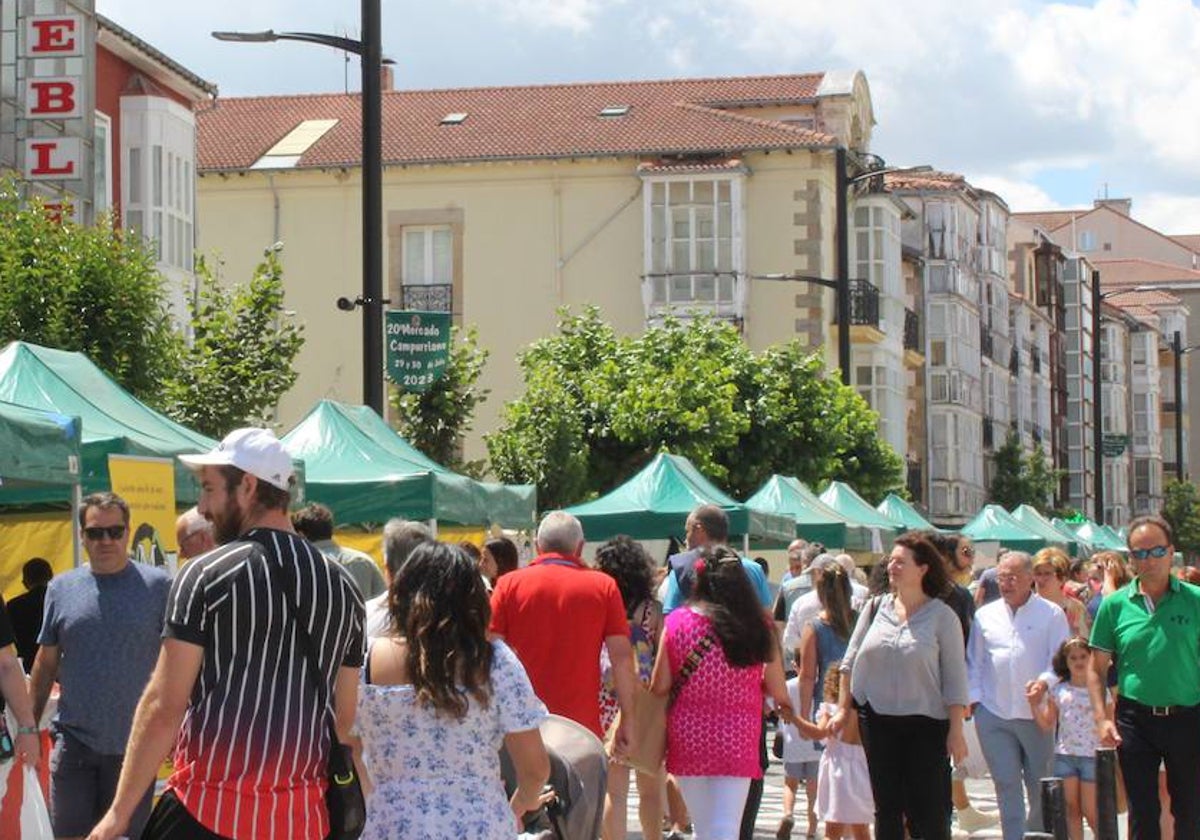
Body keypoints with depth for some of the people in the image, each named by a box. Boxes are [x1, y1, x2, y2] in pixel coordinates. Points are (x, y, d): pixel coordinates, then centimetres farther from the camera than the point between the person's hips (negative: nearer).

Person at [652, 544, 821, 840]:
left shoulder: (677, 622, -5)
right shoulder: (758, 626, -5)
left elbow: (659, 687, -3)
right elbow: (778, 693, 1)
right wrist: (798, 721, 21)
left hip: (688, 738, 1)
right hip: (737, 739, -1)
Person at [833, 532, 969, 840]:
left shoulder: (942, 616, -4)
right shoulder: (876, 608, 6)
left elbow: (955, 678, -4)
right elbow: (851, 660, 13)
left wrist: (956, 730, -9)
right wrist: (843, 708, 9)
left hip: (925, 722, -3)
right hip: (877, 720, 4)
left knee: (930, 814, -4)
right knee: (886, 810, 8)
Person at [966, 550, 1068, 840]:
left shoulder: (1051, 614, 2)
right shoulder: (985, 615, 11)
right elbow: (974, 661, 14)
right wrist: (974, 697, 3)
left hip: (1036, 714, -2)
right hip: (993, 715, 2)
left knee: (1041, 787, 6)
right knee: (1006, 785, 0)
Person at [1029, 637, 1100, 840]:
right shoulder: (1058, 691, 6)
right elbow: (1047, 725, 8)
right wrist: (1035, 705, -3)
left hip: (1092, 756, -3)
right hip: (1065, 755, 3)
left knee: (1091, 812, -3)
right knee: (1072, 809, 6)